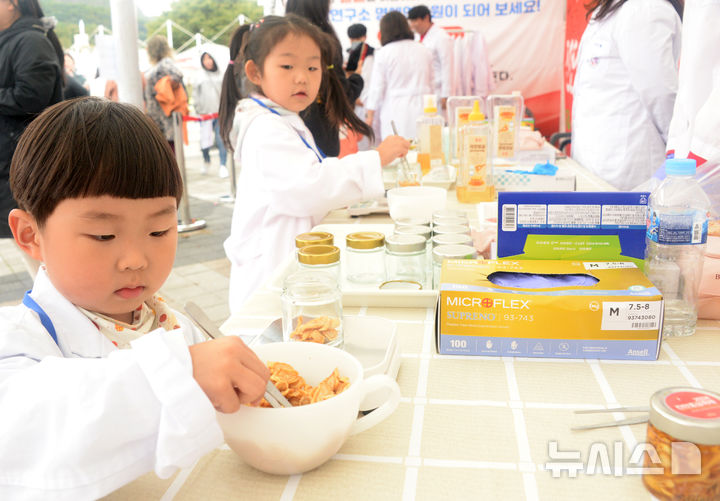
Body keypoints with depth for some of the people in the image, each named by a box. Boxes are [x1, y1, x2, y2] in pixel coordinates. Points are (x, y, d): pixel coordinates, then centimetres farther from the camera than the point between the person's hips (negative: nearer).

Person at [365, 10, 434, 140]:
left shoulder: (384, 53, -3)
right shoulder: (424, 51, 9)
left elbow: (377, 88, -1)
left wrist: (370, 115, 6)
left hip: (395, 112, -3)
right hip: (421, 109, 4)